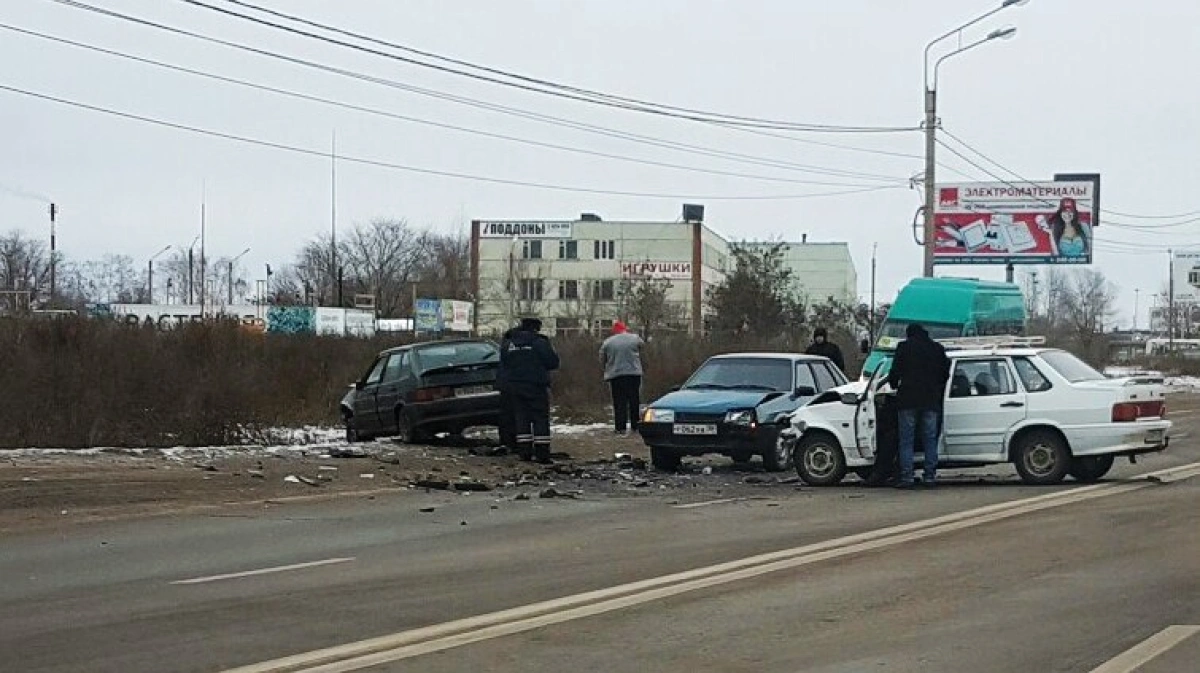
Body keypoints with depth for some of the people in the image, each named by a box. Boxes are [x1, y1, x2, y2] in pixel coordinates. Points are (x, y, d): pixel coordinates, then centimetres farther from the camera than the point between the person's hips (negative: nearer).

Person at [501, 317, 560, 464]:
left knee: (522, 418, 10)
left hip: (514, 385, 5)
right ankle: (542, 453, -7)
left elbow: (503, 363, 16)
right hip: (535, 386, -5)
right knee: (540, 419, -1)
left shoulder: (510, 344, 8)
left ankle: (524, 452, 6)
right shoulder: (540, 343, -8)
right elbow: (553, 362, -7)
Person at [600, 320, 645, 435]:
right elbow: (642, 345, 22)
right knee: (635, 401, 10)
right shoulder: (635, 338, 1)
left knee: (619, 403, 1)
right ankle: (635, 426, 13)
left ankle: (621, 428, -4)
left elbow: (602, 360, 10)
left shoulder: (607, 342, 2)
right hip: (634, 373, 0)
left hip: (615, 375, 0)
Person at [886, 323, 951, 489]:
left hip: (908, 400, -3)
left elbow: (895, 371, -2)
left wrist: (894, 385, 17)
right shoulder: (937, 348, 12)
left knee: (906, 440, -1)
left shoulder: (904, 347, 1)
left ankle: (906, 476, -7)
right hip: (931, 400, 3)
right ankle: (930, 476, 4)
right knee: (930, 439, 7)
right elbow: (945, 374, 15)